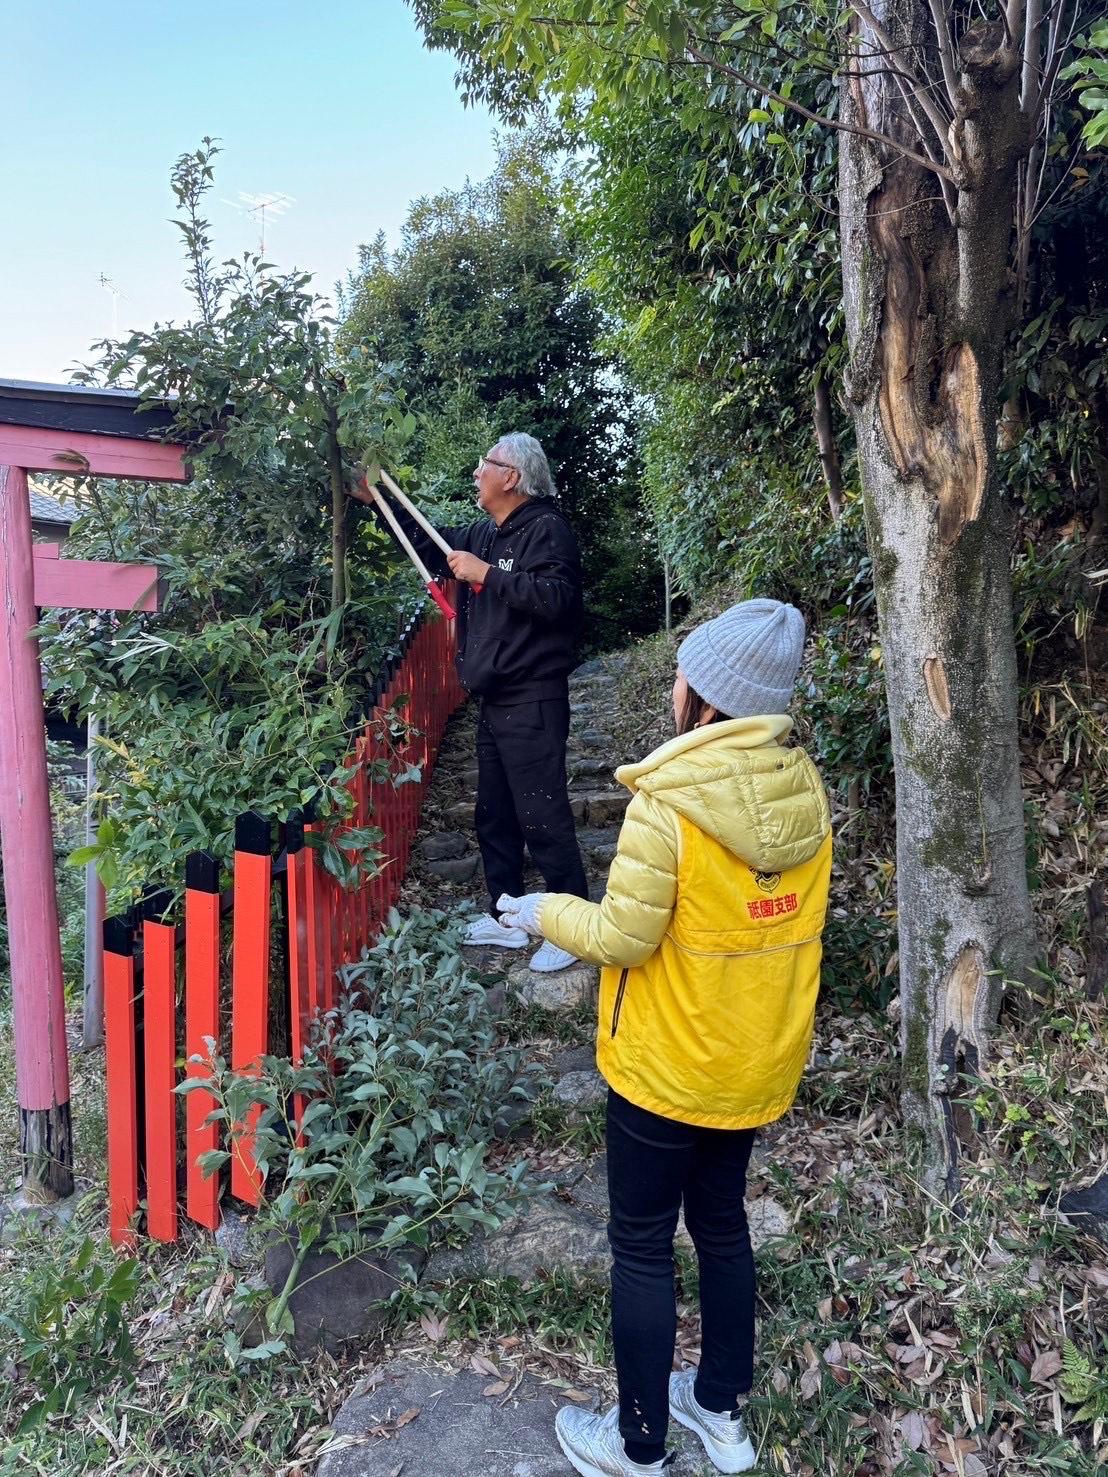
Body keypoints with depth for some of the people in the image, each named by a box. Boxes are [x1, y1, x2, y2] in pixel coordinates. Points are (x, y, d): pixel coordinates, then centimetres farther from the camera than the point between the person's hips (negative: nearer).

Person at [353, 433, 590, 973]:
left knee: (542, 818, -8)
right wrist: (378, 501, 25)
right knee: (494, 816, 16)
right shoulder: (483, 533, 15)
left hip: (532, 702, -9)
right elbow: (429, 547, 30)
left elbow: (556, 597, -26)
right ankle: (506, 917, 29)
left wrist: (486, 574, -21)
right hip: (494, 701, 9)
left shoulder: (546, 529, -11)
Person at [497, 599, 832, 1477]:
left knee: (643, 1246, 13)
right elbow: (795, 921, 4)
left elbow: (623, 939, -20)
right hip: (761, 1064, 6)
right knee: (722, 1222, 24)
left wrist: (548, 914, -3)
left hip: (667, 1069, -6)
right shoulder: (805, 791, -6)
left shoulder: (668, 806, -26)